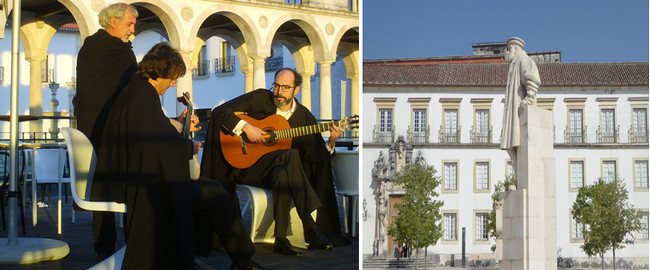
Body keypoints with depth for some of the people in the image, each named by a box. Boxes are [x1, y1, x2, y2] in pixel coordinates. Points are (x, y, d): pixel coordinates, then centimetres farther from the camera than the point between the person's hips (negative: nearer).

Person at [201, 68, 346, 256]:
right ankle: (310, 228, -36)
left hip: (279, 170, 4)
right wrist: (246, 127, -18)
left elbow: (315, 156, 2)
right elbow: (220, 111, -6)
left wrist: (331, 142, -17)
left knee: (282, 175, -36)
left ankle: (280, 240, -31)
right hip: (245, 167, -4)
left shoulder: (305, 117, 6)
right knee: (291, 155, -32)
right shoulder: (260, 99, -1)